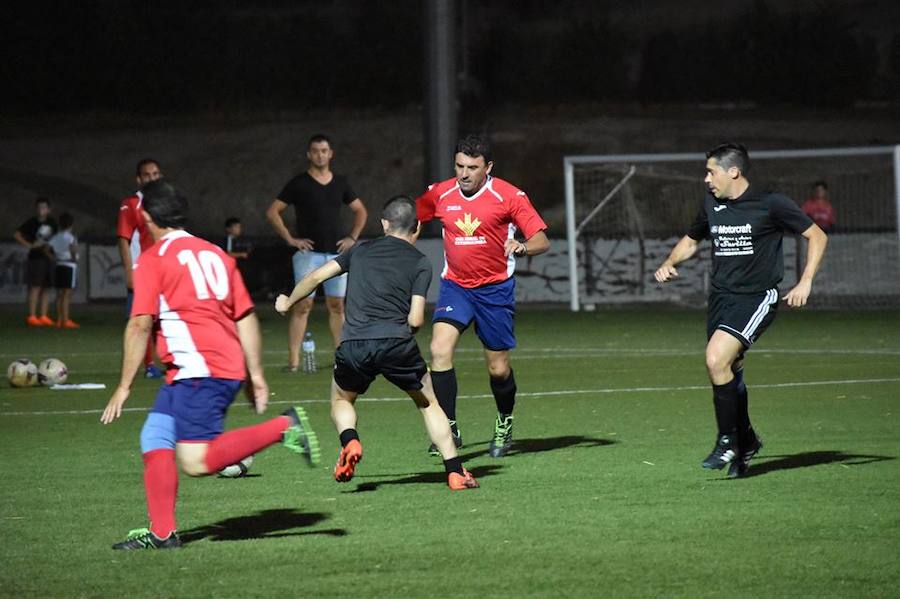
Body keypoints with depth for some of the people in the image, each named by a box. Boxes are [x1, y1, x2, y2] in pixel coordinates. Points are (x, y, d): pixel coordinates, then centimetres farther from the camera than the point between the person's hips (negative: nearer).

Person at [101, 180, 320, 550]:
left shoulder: (153, 259, -3)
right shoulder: (214, 254, 18)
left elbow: (140, 325, -10)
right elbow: (246, 317, 17)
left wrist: (124, 386, -6)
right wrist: (255, 374, 20)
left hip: (199, 369, -9)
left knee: (196, 461, -13)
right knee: (155, 438, 13)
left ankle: (284, 428, -18)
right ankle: (161, 532, 10)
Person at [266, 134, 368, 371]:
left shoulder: (340, 183, 11)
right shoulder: (298, 184, -1)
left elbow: (361, 211, 23)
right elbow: (272, 212, 0)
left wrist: (352, 237, 10)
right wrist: (290, 239, -6)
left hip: (336, 253, 4)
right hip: (308, 252, -4)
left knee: (336, 305, 7)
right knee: (303, 305, -9)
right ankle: (293, 360, -12)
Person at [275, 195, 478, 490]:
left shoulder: (361, 251, 20)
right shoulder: (420, 262, 10)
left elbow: (316, 276, 20)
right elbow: (415, 320, 2)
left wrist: (287, 302, 37)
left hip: (353, 344, 1)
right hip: (397, 342, -1)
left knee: (341, 401, 27)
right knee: (429, 404, 19)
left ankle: (350, 442, -5)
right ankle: (455, 472, 9)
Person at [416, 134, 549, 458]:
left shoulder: (509, 196, -10)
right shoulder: (440, 194, 0)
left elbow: (542, 240, -12)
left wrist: (523, 247, -34)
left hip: (495, 289, -2)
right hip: (454, 286, 2)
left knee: (498, 368, 4)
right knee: (440, 349, -21)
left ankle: (505, 424, 34)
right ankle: (448, 428, -16)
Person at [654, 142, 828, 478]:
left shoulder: (770, 205, -8)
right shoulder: (711, 206, 8)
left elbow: (817, 236, -1)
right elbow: (691, 240, 27)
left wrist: (805, 282, -10)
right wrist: (670, 264, 7)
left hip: (756, 298, -6)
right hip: (720, 296, 6)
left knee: (716, 359, -23)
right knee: (730, 372, 10)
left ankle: (727, 440, -11)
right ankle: (746, 441, 32)